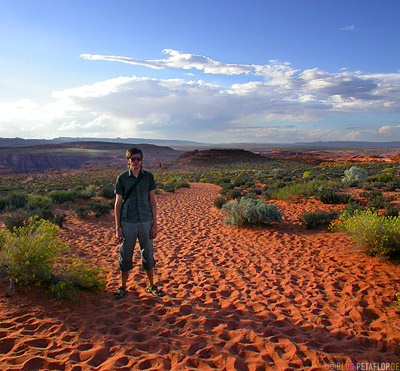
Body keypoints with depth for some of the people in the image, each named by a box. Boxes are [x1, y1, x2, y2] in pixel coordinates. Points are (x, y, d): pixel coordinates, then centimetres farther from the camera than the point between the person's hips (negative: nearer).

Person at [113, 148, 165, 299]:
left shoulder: (148, 177, 2)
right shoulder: (122, 178, -2)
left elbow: (152, 201, 5)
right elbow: (118, 204, 0)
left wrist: (154, 224, 1)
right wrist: (117, 228, -4)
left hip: (145, 221, 1)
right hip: (128, 223, -1)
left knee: (148, 255, 10)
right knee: (125, 255, 8)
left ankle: (151, 286, 27)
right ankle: (123, 287, 26)